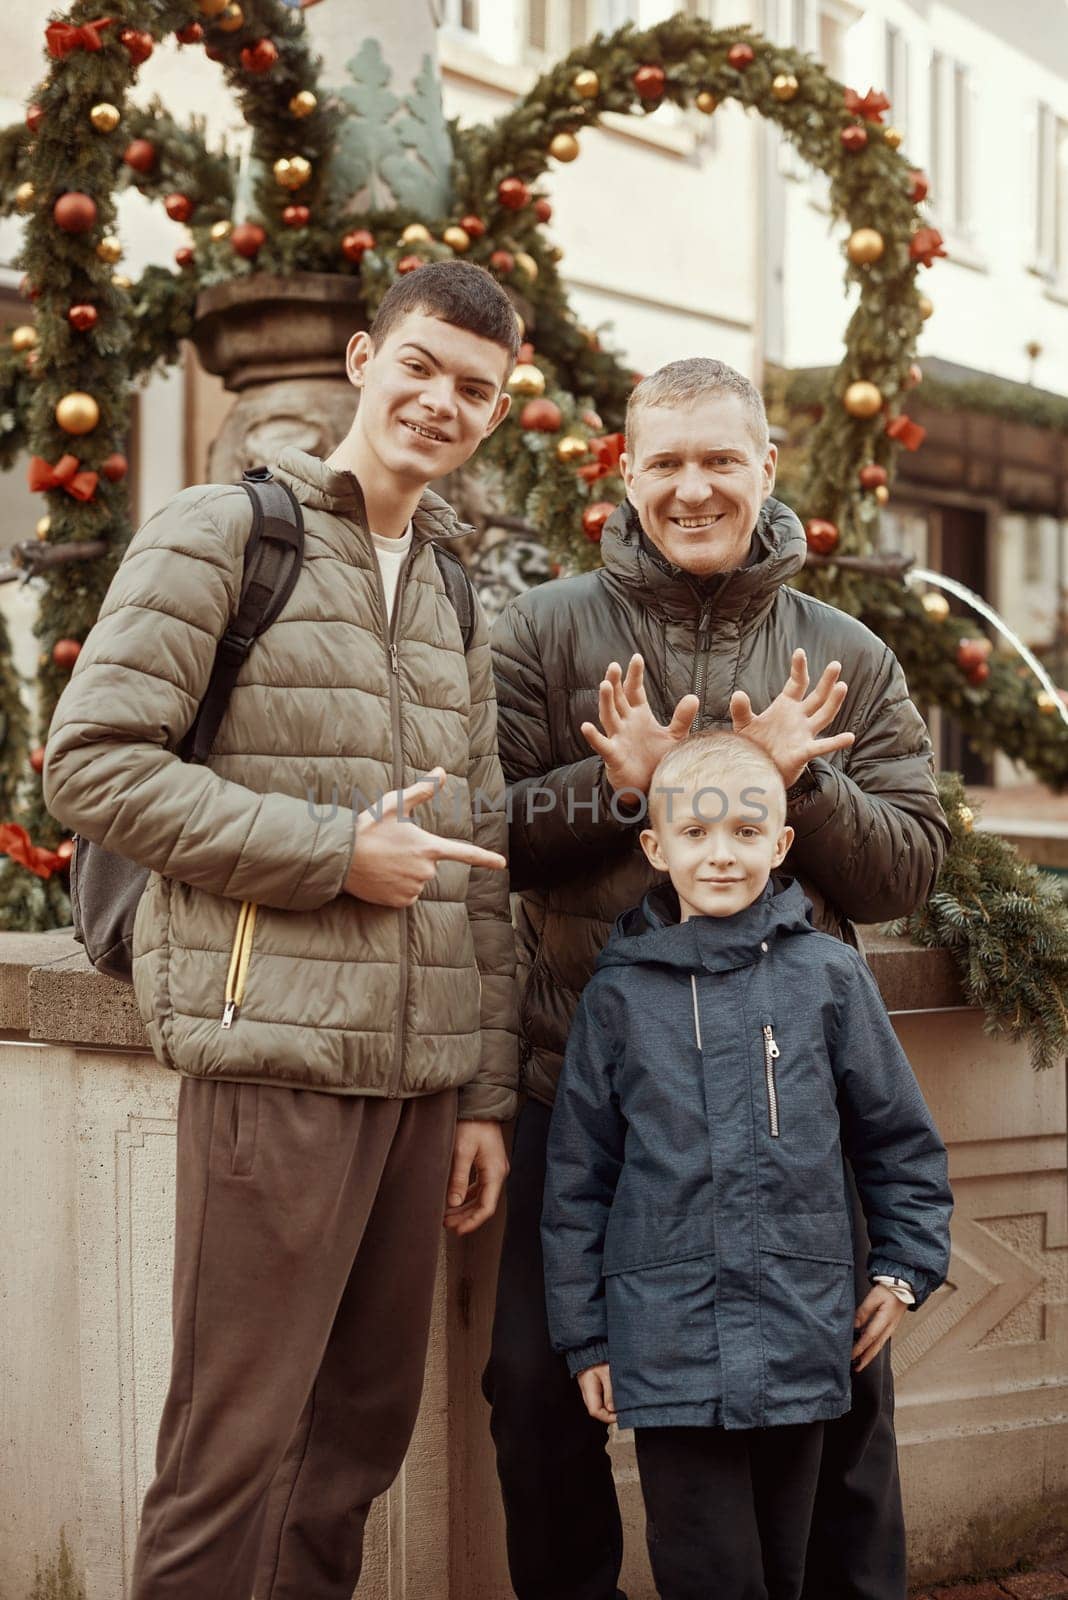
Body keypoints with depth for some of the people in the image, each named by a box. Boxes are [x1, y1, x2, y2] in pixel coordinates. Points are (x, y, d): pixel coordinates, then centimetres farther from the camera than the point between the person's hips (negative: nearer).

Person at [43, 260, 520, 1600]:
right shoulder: (220, 534, -2)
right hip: (275, 1052, -7)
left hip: (419, 1072, 7)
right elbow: (90, 764, -10)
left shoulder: (460, 600, 19)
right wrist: (336, 850, -13)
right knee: (237, 1443, -2)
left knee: (364, 1430, 13)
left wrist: (487, 1092, 14)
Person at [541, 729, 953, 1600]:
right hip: (669, 1348, 0)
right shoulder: (620, 993, 2)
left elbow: (901, 1136, 11)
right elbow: (578, 1176, 6)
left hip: (800, 1336, 1)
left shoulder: (828, 975, 1)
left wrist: (907, 1267, 8)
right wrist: (585, 1335, 6)